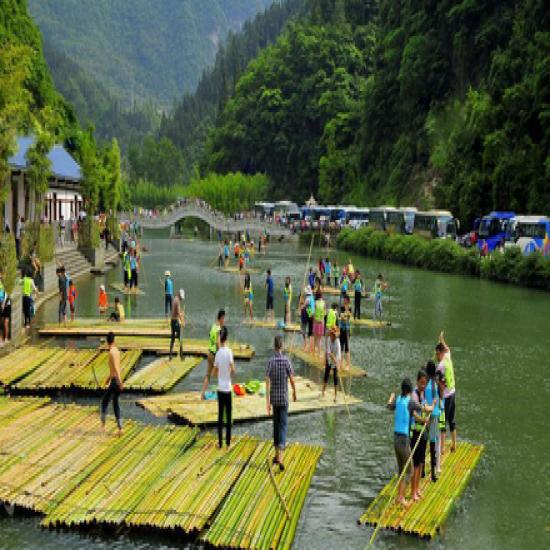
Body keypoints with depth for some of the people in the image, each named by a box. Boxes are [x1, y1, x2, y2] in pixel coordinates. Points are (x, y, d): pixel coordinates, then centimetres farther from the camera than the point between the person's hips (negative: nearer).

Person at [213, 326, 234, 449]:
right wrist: (230, 373, 3)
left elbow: (215, 372, 6)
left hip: (220, 388, 3)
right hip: (227, 388, -3)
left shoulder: (218, 353, -1)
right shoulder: (229, 352, -11)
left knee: (220, 415, 8)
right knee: (228, 415, 6)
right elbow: (233, 369, -18)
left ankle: (220, 442, 10)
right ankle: (228, 441, 10)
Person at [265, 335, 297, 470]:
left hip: (274, 398, 2)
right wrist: (295, 393, 13)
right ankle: (280, 458, -18)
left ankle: (277, 455, 24)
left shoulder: (270, 362, -7)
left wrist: (267, 402, -13)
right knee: (283, 426, -4)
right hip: (284, 398, -2)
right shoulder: (287, 361, -11)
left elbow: (268, 382, -12)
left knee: (276, 424, 17)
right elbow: (292, 380, -8)